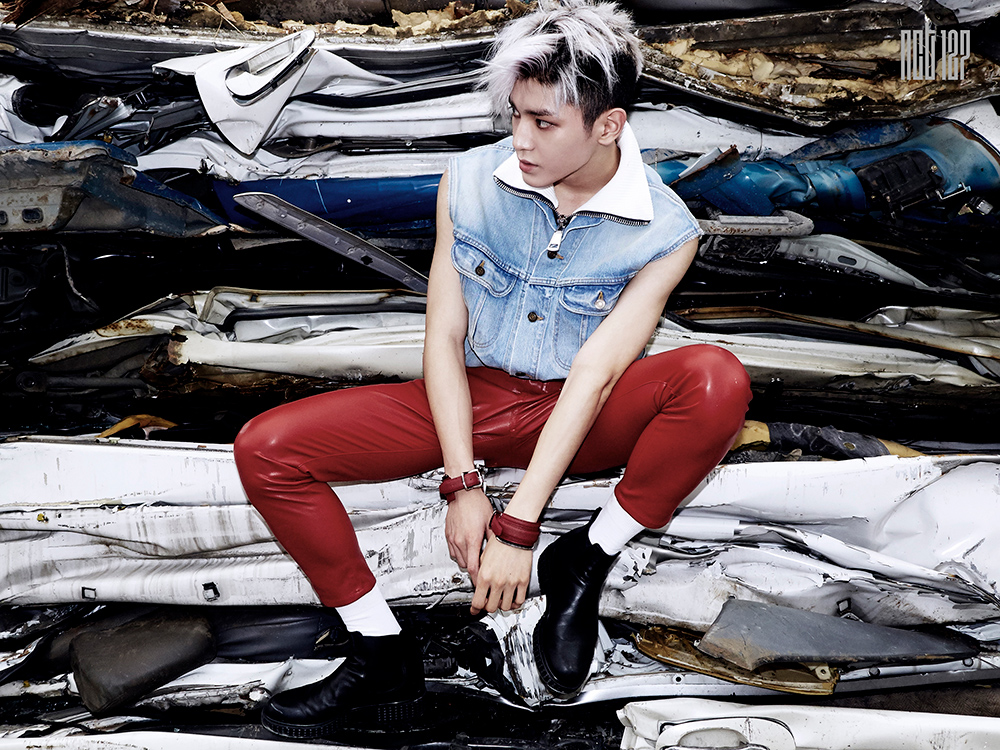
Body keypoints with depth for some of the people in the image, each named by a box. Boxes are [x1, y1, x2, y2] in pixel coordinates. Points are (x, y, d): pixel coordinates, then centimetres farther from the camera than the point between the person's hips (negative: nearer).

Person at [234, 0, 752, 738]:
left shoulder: (663, 230, -14)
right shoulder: (470, 183, -8)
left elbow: (594, 375, -21)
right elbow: (444, 336, -7)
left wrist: (518, 526, -25)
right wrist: (463, 483, -16)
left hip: (580, 419, -2)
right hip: (470, 398, 2)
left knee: (719, 379, -34)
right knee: (266, 449, -16)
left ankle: (583, 564, -12)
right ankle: (385, 659, -5)